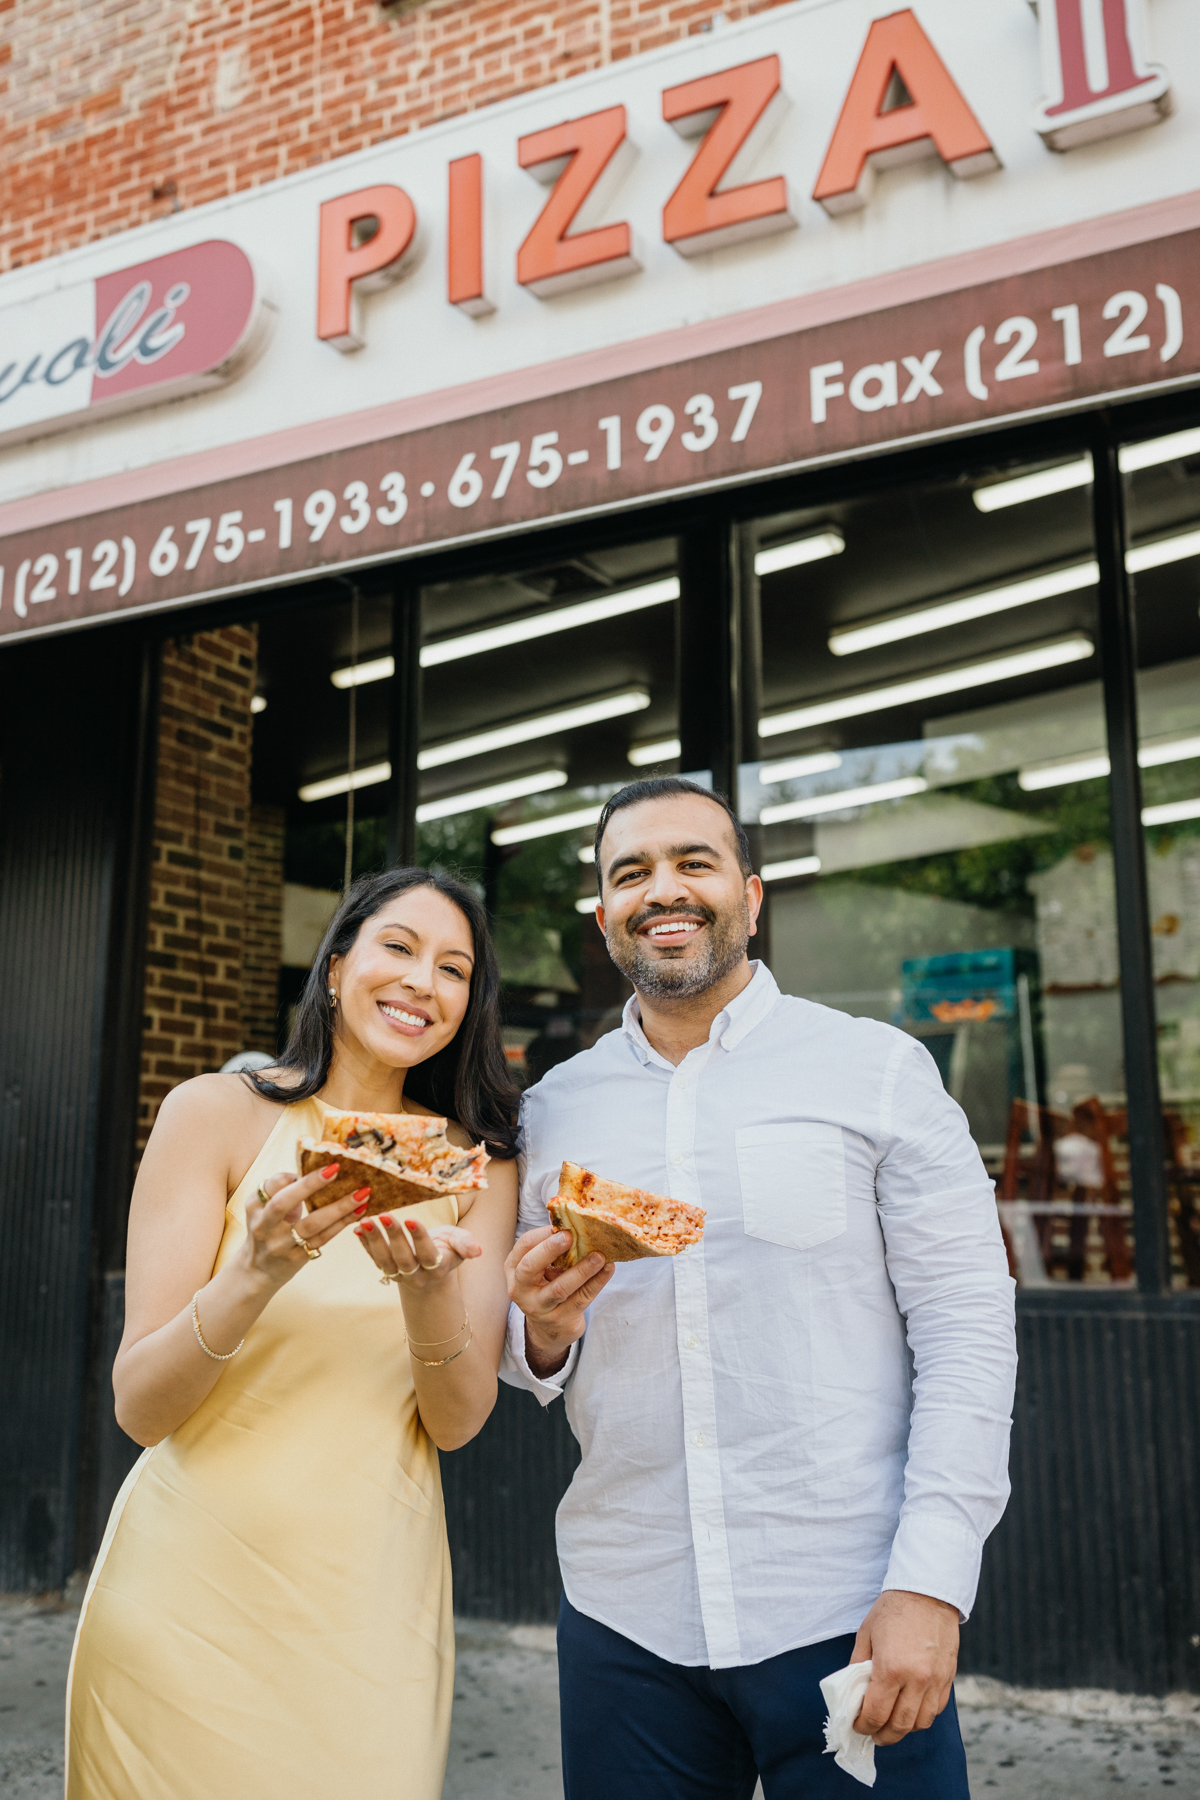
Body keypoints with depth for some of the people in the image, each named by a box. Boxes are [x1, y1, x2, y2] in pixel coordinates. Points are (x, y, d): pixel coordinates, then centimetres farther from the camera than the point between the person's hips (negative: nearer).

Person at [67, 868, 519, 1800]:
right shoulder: (218, 1112, -8)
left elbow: (457, 1422, -4)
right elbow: (139, 1406, -11)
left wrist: (428, 1290, -24)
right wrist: (259, 1272, -29)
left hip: (375, 1602, 2)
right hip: (192, 1593, -2)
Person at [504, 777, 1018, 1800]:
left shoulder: (880, 1072, -5)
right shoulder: (552, 1110, 5)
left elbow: (968, 1335, -6)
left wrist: (931, 1583, -14)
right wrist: (546, 1330, -9)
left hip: (847, 1617, -3)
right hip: (623, 1615, 3)